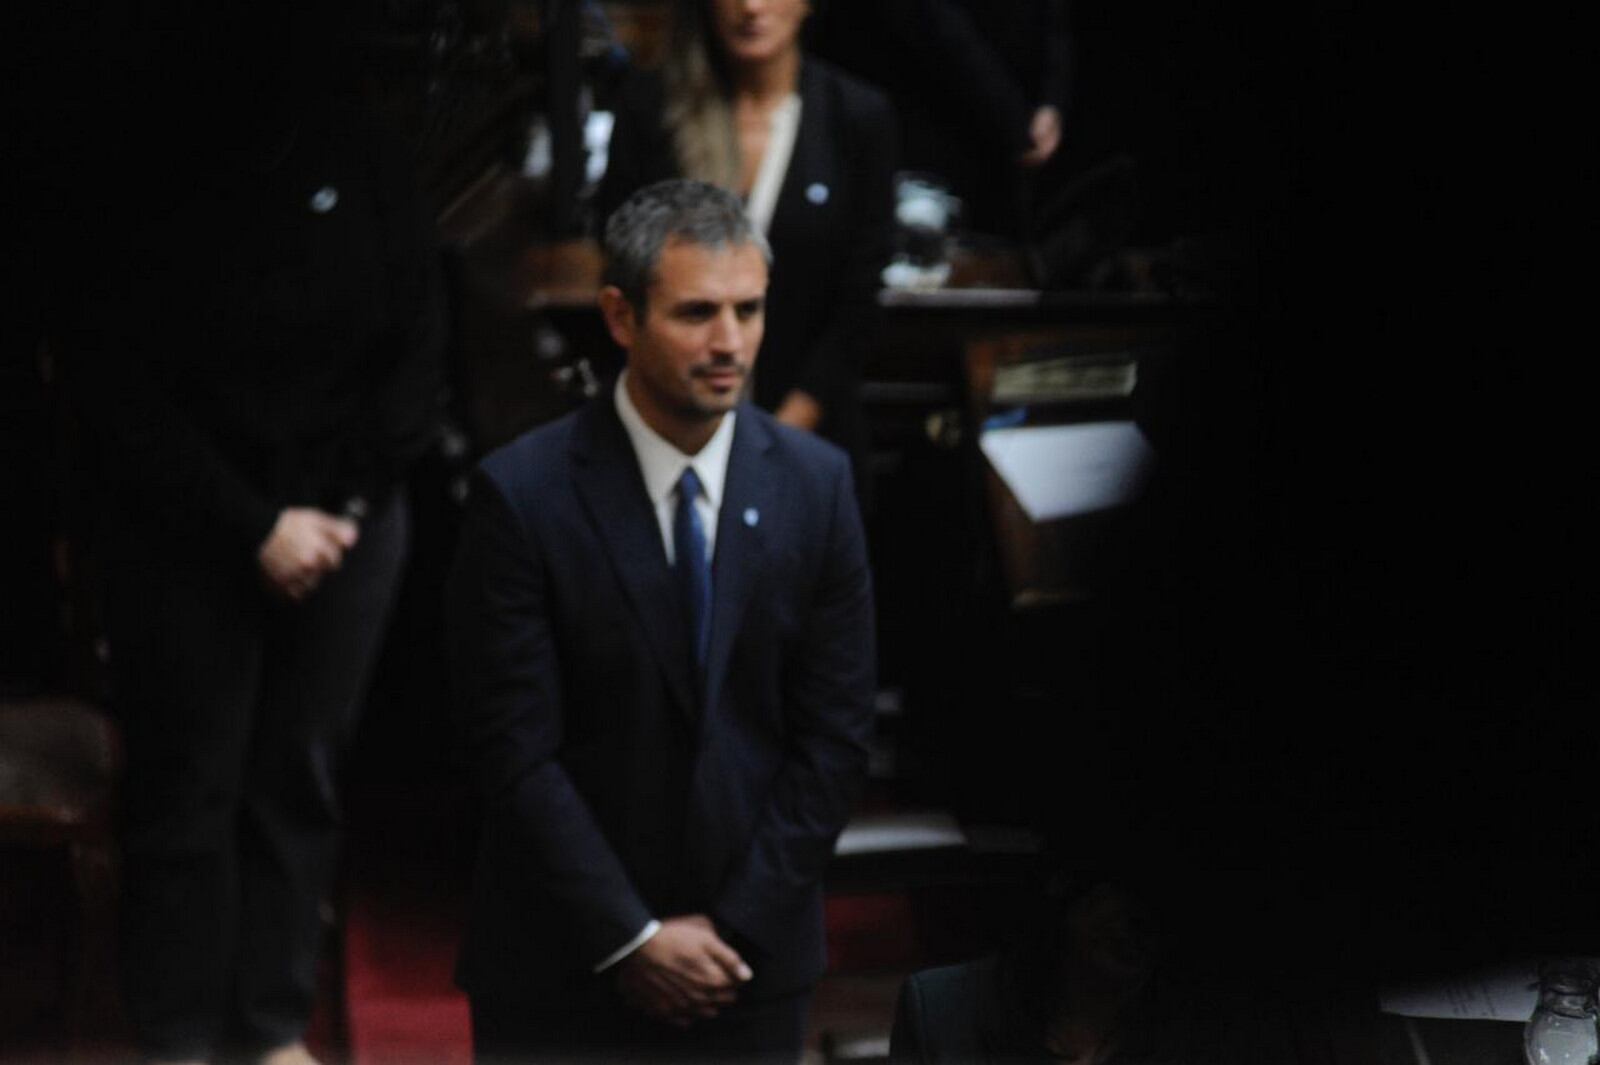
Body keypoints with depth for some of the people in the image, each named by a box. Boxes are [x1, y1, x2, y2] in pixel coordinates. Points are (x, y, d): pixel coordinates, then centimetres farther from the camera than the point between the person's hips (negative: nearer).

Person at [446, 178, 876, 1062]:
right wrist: (631, 938, -13)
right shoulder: (522, 495, -11)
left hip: (752, 951, 2)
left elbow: (834, 733, 0)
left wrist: (736, 926, -6)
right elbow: (515, 750, -12)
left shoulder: (815, 483, -2)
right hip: (563, 967, -2)